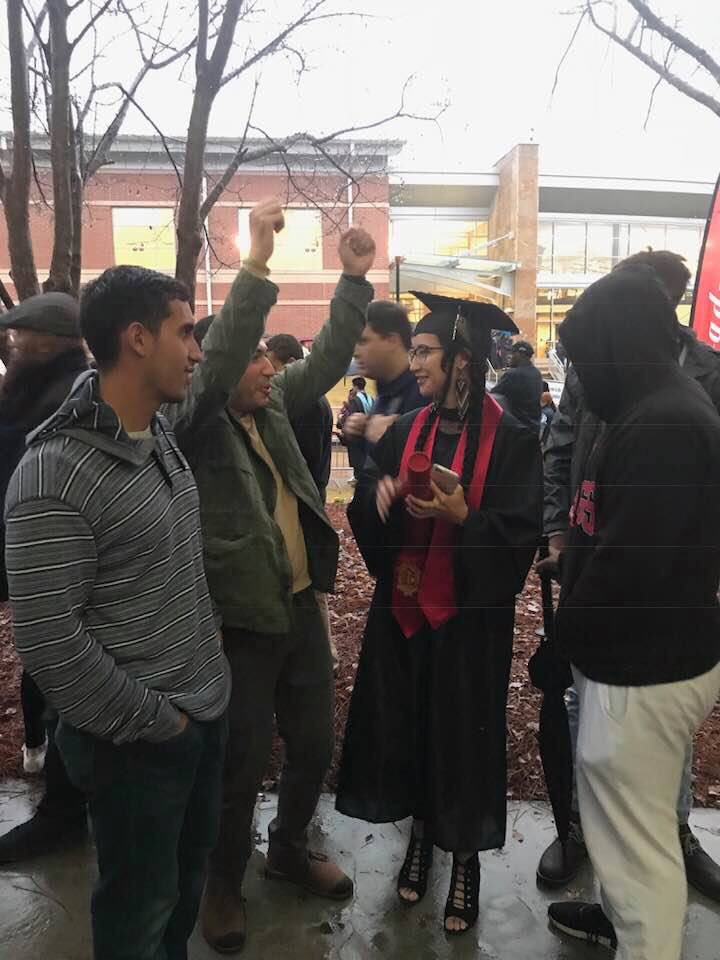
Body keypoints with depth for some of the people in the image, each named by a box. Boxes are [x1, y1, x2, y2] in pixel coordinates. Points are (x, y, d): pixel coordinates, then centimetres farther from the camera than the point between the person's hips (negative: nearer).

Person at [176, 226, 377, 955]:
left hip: (300, 606, 7)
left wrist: (354, 279, 10)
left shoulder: (271, 402, 7)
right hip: (239, 620, -6)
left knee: (314, 746, 19)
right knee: (242, 764, 10)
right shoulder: (194, 423, -13)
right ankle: (223, 882, 37)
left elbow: (326, 360, 13)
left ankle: (289, 849, 46)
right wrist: (255, 272, -31)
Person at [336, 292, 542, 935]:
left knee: (463, 735, 8)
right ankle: (420, 839, 36)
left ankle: (465, 861, 30)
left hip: (469, 615, -4)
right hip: (403, 607, 5)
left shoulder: (509, 438, -11)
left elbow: (521, 532, -13)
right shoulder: (407, 430, 5)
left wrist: (462, 514, -27)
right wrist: (378, 490, -14)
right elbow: (368, 509, 7)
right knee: (404, 726, 12)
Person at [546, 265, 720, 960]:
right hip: (639, 653, 10)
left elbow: (632, 560, -26)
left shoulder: (661, 426, -24)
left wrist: (567, 629, -11)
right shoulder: (656, 410, 10)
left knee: (638, 831, 7)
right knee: (624, 816, 27)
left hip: (644, 665, -10)